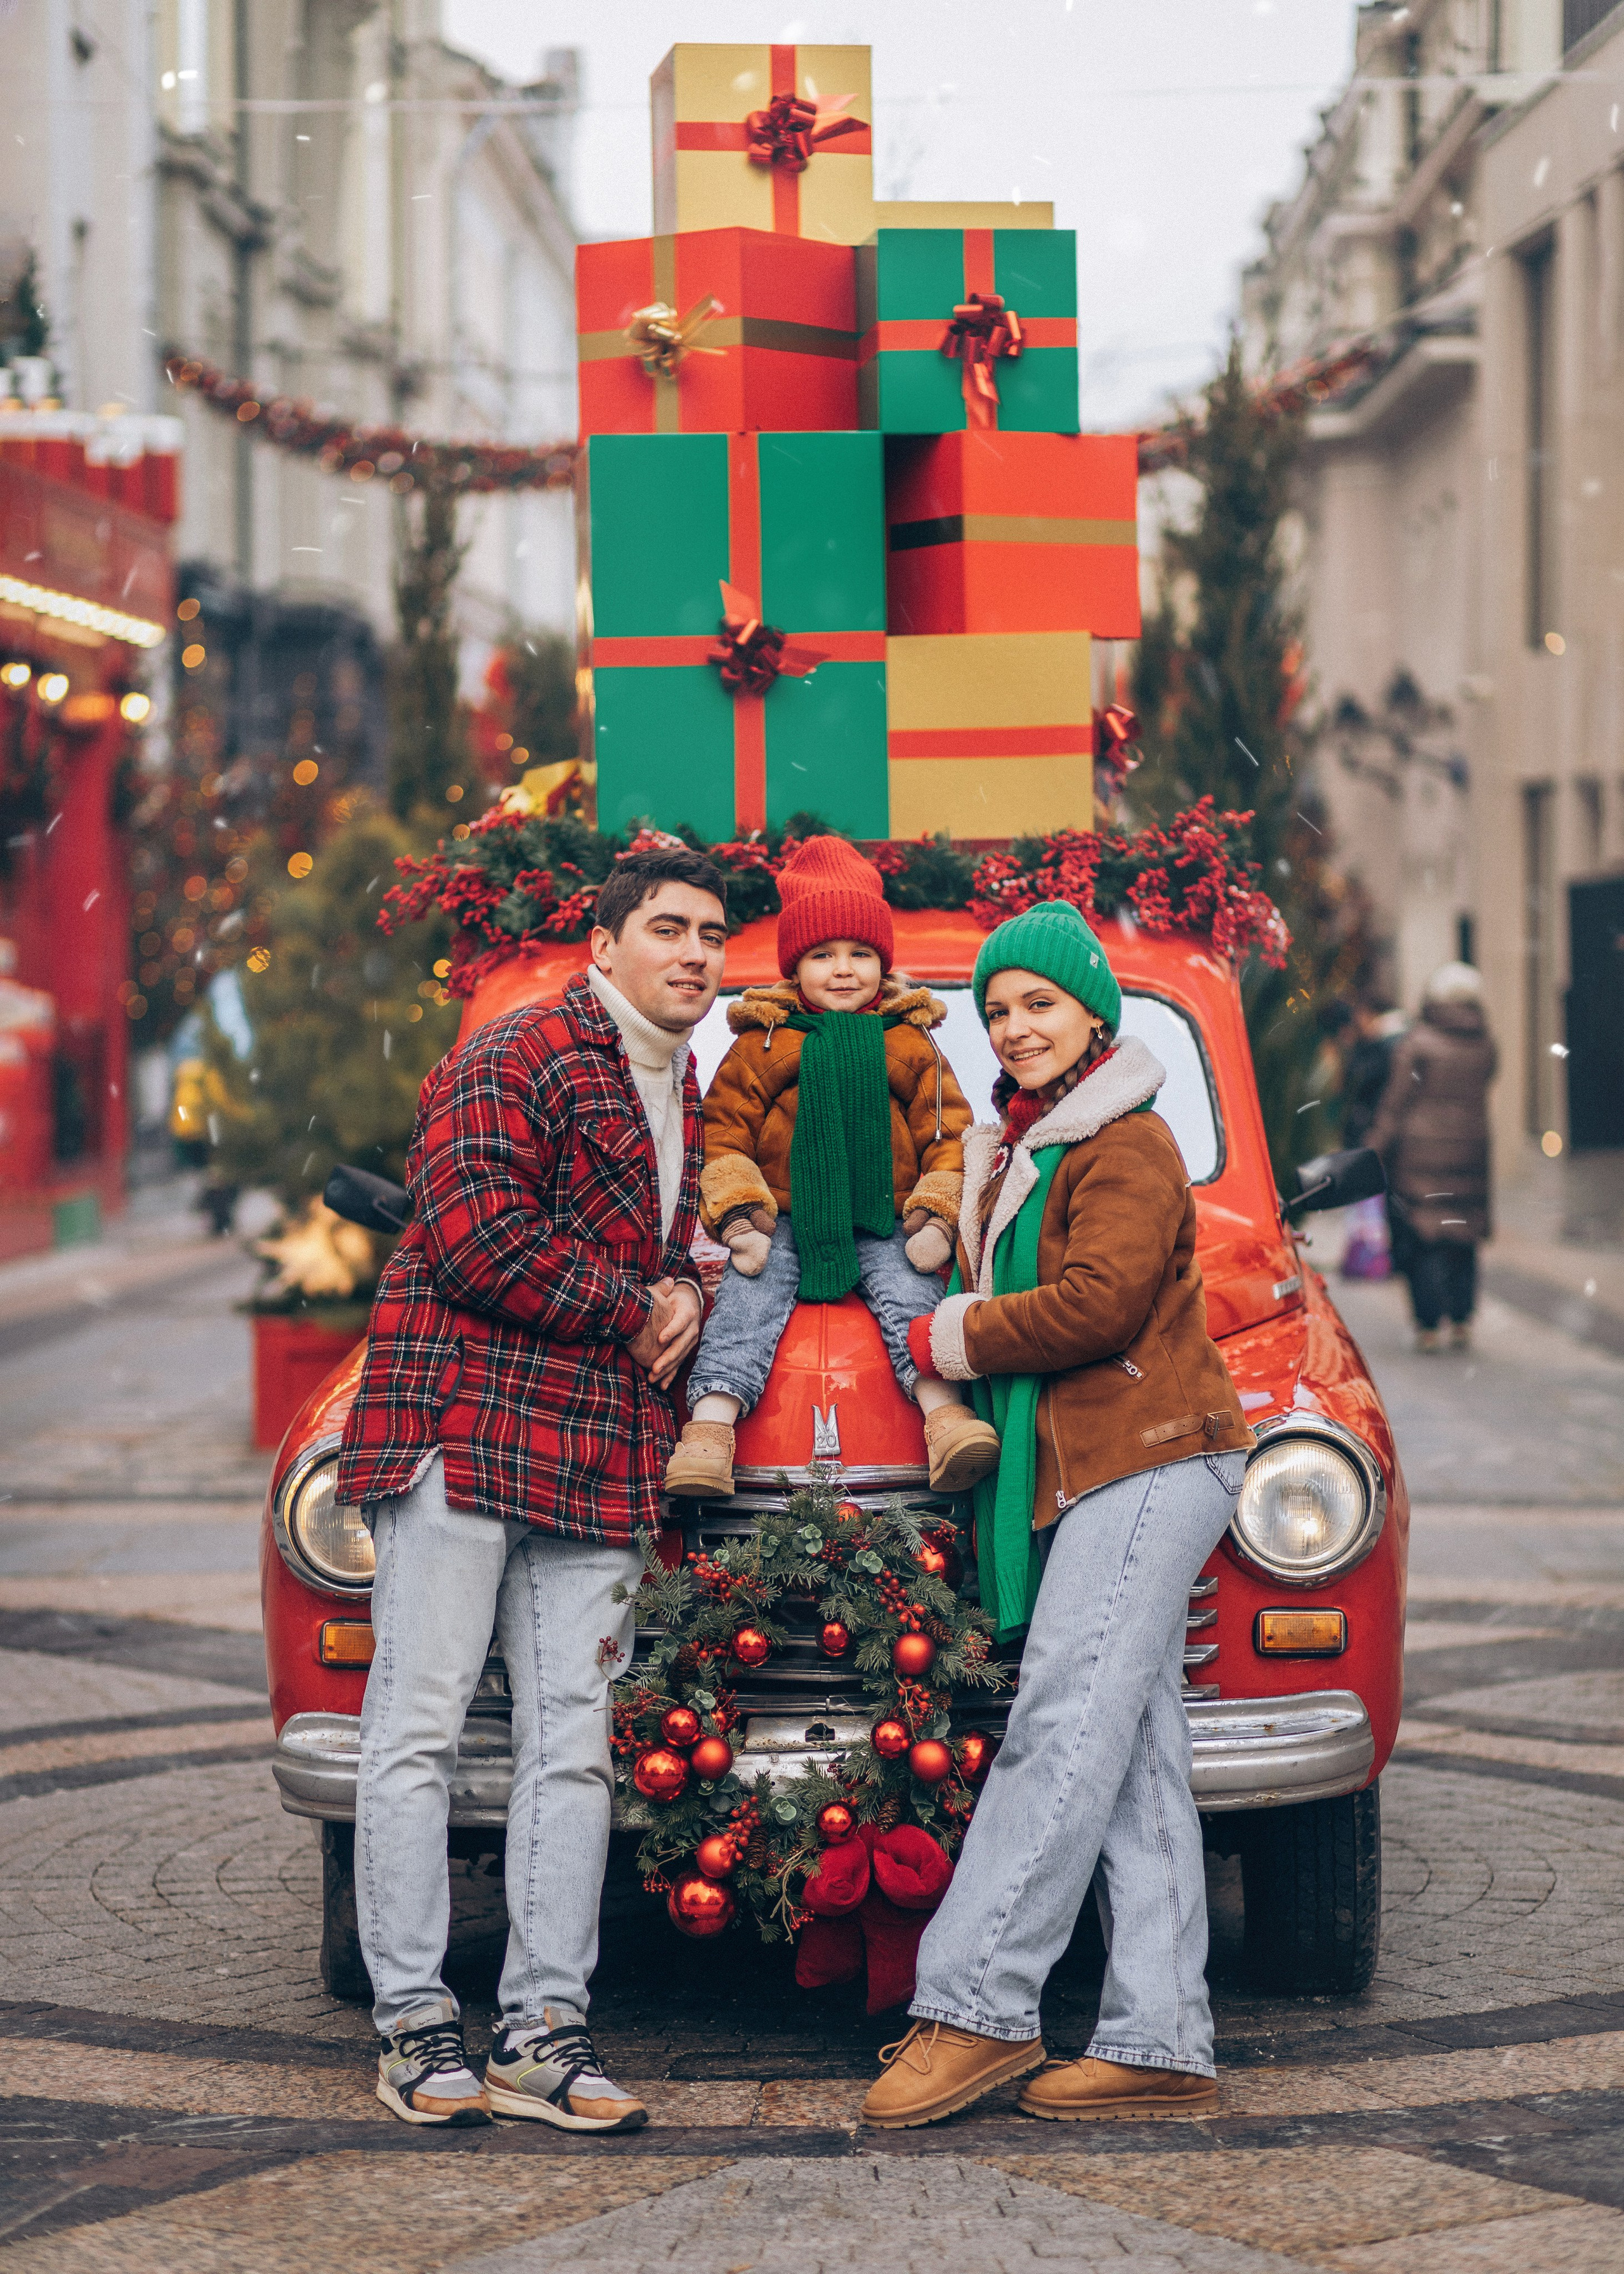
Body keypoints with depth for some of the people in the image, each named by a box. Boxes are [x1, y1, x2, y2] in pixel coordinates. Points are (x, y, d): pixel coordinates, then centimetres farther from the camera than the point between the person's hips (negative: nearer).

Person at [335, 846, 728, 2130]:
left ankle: (544, 2032, 7)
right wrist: (636, 1309, -8)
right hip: (460, 1432, -7)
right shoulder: (515, 1061, -6)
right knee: (421, 1724, -4)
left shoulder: (687, 1097, 20)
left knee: (573, 1744, 4)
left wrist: (689, 1291, 7)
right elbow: (476, 1235, -17)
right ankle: (414, 2022, 0)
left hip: (599, 1466, 8)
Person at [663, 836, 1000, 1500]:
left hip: (883, 1226, 0)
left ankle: (946, 1414, -39)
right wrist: (740, 1217, -7)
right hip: (785, 1223, 0)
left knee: (909, 1292, -23)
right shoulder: (763, 1043, 6)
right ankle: (711, 1424, -33)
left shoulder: (911, 1046, 10)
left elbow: (948, 1134, 10)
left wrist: (936, 1216, -4)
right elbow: (723, 1131, 5)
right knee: (749, 1295, -22)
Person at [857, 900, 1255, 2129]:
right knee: (1139, 1761, 4)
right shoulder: (1020, 1151, 24)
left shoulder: (1127, 1147, -7)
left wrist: (957, 1338, -6)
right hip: (1089, 1474, 9)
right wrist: (968, 1329, 6)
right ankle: (1162, 2044, 2)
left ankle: (975, 2005, -15)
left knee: (1063, 1736, -13)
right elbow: (1012, 1296, 27)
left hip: (1147, 1465, -9)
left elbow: (1100, 1302, -17)